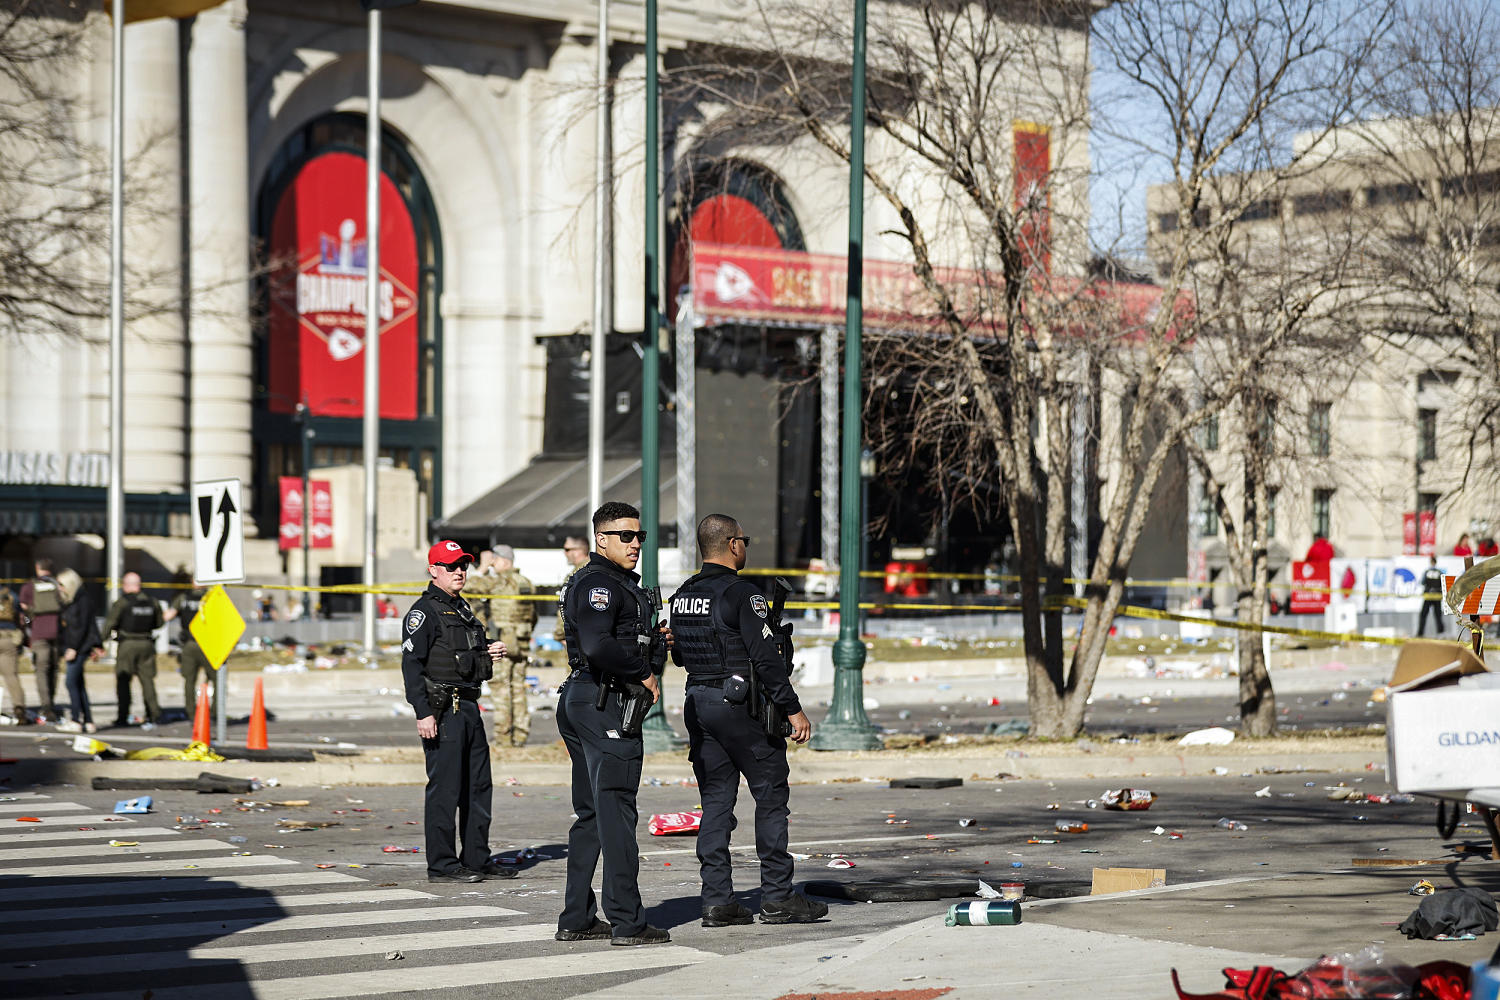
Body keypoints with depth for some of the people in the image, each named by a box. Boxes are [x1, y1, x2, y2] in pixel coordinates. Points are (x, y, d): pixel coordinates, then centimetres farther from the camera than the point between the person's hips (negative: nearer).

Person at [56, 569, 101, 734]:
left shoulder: (83, 601, -10)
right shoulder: (68, 601, 16)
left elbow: (83, 626, -14)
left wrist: (74, 649, -18)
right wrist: (65, 652, 19)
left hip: (80, 647, -9)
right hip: (69, 647, 9)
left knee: (71, 682, -12)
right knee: (78, 684, 7)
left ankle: (75, 721, -11)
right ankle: (88, 721, 8)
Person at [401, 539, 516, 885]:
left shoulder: (462, 608, 20)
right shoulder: (424, 611, -8)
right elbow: (411, 663, -15)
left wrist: (491, 651, 11)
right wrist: (423, 713, -22)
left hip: (469, 706, 9)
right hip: (442, 709, -9)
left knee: (478, 786, 12)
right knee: (444, 789, -7)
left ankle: (477, 859, 20)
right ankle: (442, 865, -2)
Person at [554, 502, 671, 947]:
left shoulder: (618, 582, 21)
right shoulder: (599, 583, -13)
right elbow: (598, 646, -27)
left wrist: (655, 642, 7)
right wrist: (644, 672, -16)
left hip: (580, 701, 11)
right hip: (605, 704, -11)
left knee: (590, 814, 13)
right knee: (616, 812, -8)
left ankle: (576, 919, 16)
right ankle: (627, 922, -7)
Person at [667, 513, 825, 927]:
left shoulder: (682, 596, 10)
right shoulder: (741, 593, -13)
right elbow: (765, 656, -17)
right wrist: (793, 709, -14)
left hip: (697, 703, 7)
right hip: (739, 703, -7)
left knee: (715, 801, 9)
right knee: (771, 795, 2)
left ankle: (716, 900, 5)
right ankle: (776, 897, 2)